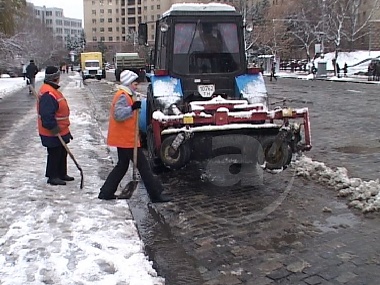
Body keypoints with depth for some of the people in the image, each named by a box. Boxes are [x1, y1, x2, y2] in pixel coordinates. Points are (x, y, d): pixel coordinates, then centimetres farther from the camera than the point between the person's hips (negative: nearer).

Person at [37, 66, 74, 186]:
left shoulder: (53, 90, 12)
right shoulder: (48, 94, -24)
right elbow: (47, 115, -30)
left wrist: (64, 129, 23)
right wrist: (54, 129, -26)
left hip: (61, 131, 11)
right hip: (53, 133, -11)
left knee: (62, 153, 19)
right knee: (54, 154, 1)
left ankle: (62, 174, 31)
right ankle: (52, 177, 13)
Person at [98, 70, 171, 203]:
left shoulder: (125, 95, 17)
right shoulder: (123, 96, -16)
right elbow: (118, 115, -28)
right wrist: (132, 108, -35)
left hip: (124, 138, 11)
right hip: (126, 139, -11)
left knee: (122, 165, 18)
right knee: (143, 166, -5)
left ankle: (106, 193, 22)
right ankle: (156, 195, 2)